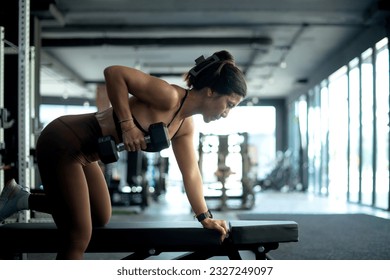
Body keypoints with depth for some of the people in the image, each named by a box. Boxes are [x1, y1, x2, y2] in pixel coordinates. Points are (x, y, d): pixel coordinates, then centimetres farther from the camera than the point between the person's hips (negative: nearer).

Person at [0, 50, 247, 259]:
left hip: (83, 152, 9)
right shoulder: (168, 97, -22)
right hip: (62, 142, -9)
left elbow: (191, 173, 13)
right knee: (79, 237, -7)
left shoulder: (185, 126, 6)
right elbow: (114, 73, -27)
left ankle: (21, 199, 24)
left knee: (101, 219, 22)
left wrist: (205, 217, 11)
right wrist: (127, 126, -27)